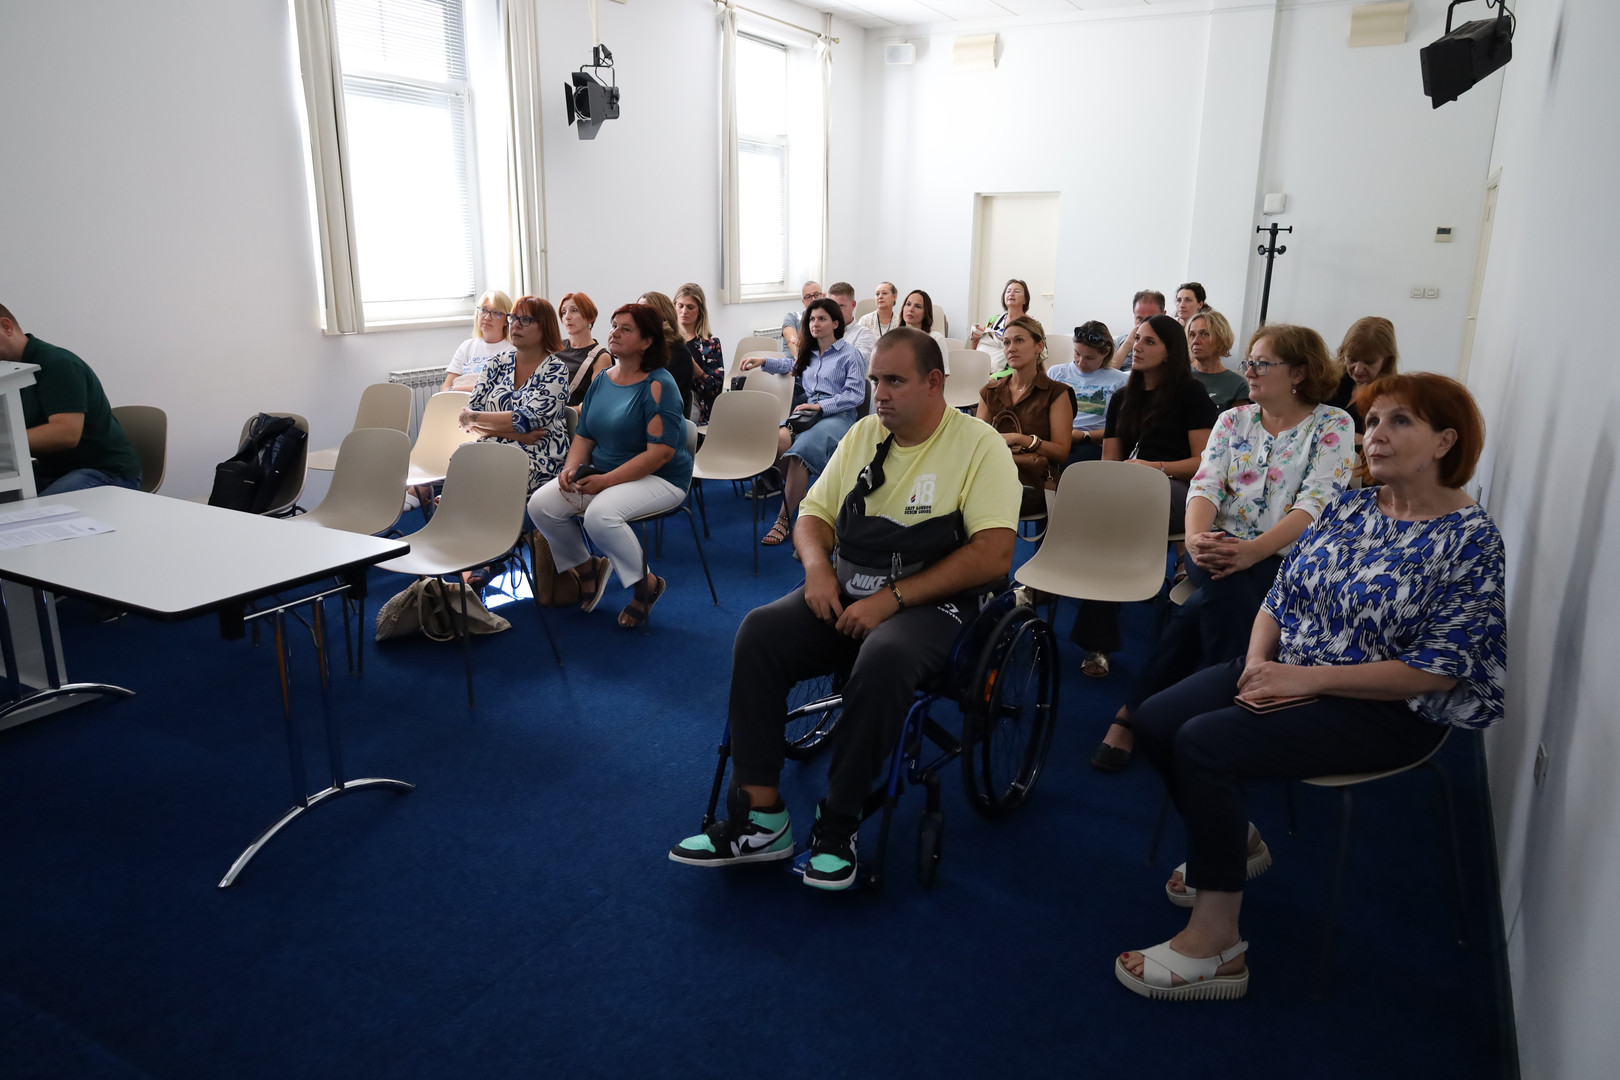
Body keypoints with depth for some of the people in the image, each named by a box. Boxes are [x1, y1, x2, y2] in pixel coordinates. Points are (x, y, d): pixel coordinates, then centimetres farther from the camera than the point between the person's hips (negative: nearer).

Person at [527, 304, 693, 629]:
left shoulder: (658, 385, -13)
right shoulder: (602, 380, 10)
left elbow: (660, 453, -21)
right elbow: (584, 436, 15)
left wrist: (606, 481, -24)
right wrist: (571, 468, -7)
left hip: (658, 479, -7)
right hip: (602, 474, 7)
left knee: (600, 514, -34)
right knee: (540, 504, -12)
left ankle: (647, 585, -9)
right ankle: (585, 566, 14)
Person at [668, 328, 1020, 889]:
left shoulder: (979, 445, -5)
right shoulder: (863, 435, 14)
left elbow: (994, 554, -15)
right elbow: (813, 515, 18)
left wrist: (892, 599, -19)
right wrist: (817, 565, -6)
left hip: (929, 602, -5)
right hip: (845, 592, 5)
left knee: (883, 658, -37)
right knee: (759, 632, -21)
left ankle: (837, 827, -19)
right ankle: (761, 817, -18)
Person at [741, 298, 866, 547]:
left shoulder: (849, 354, 5)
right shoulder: (808, 354, 25)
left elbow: (856, 395, -5)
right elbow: (793, 367, 48)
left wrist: (821, 405, -14)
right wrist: (763, 362, 36)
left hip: (838, 415, -5)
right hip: (807, 412, 5)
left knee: (802, 448, -35)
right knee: (780, 439, -32)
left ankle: (785, 519, -30)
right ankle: (793, 496, -23)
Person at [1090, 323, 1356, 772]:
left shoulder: (1333, 425, 3)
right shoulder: (1233, 419, 15)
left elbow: (1315, 504, -11)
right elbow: (1206, 484, 1)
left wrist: (1254, 550, -28)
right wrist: (1196, 538, -22)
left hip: (1283, 559, -2)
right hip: (1218, 550, 3)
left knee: (1208, 604, -31)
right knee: (1223, 584, -33)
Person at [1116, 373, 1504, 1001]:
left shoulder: (1470, 538, -13)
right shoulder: (1349, 507, 7)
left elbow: (1437, 670, -18)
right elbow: (1283, 593, 11)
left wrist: (1309, 678, -22)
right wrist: (1258, 657, -9)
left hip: (1388, 710, -7)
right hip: (1287, 672, 7)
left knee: (1205, 742, -27)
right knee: (1155, 721, -9)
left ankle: (1215, 943, -15)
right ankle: (1236, 843, 18)